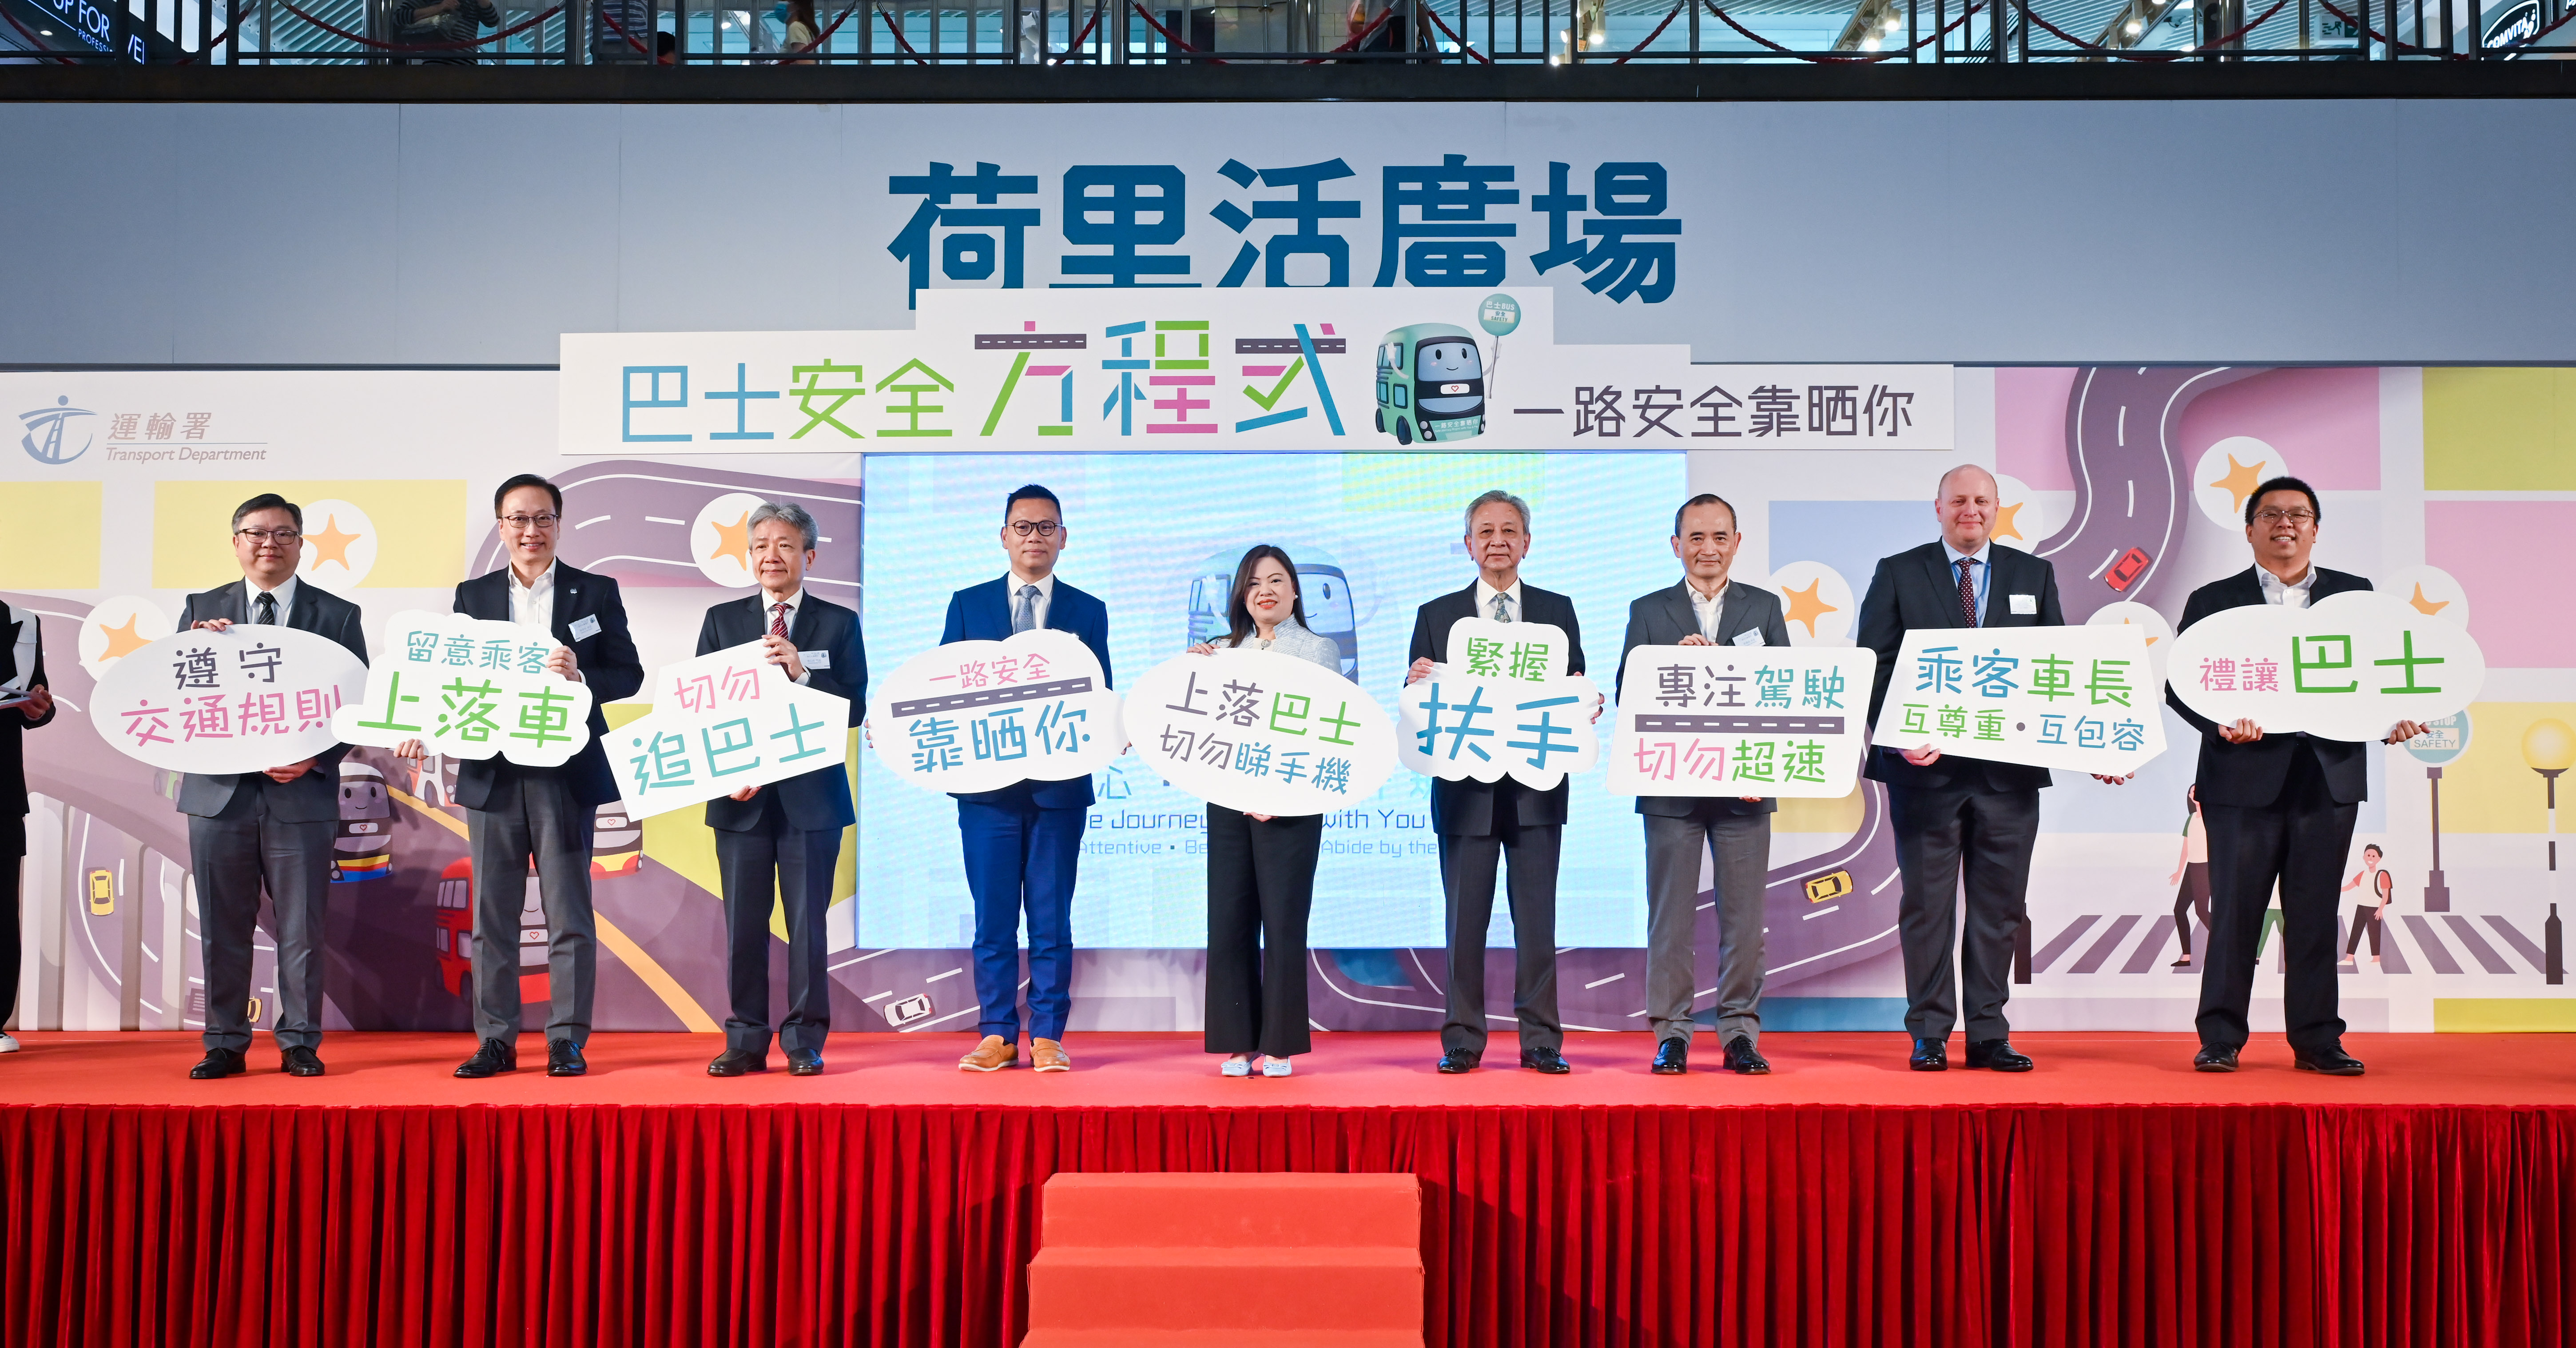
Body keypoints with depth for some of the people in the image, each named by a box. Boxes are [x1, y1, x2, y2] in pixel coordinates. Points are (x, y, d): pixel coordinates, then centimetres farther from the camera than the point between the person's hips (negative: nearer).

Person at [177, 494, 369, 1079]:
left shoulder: (337, 615, 5)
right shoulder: (203, 610, 10)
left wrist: (315, 759, -13)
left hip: (302, 792, -1)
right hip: (219, 789, 2)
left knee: (302, 926, 4)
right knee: (223, 926, 7)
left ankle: (299, 1043, 14)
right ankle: (225, 1045, 17)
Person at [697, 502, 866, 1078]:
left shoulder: (838, 623, 5)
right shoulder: (722, 620, 10)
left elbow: (854, 709, -3)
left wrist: (800, 670, -16)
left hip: (812, 793, -1)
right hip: (741, 797, 2)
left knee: (808, 922, 1)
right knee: (743, 922, 4)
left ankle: (805, 1042, 10)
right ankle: (745, 1042, 13)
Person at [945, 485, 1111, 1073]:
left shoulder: (1088, 612, 9)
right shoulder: (968, 604, 10)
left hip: (1060, 782, 0)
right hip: (987, 782, 1)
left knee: (1052, 919, 3)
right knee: (992, 917, 4)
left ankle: (1048, 1036, 11)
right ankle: (997, 1035, 13)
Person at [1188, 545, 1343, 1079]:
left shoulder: (1320, 650, 5)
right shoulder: (1223, 653, 14)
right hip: (1228, 800, 3)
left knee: (1283, 924, -3)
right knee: (1229, 921, 2)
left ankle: (1279, 1045, 6)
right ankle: (1237, 1043, 10)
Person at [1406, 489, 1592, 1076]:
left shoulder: (1557, 610, 11)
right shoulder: (1436, 615, 9)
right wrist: (1415, 682, -16)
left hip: (1537, 786, 0)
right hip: (1465, 787, 0)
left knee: (1537, 918, 3)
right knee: (1465, 919, 4)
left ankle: (1541, 1041, 10)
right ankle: (1462, 1041, 12)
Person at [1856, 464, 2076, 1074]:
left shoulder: (2033, 576, 13)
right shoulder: (1898, 574, 5)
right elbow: (1874, 665, -1)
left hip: (2009, 769, 2)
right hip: (1925, 766, -2)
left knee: (1999, 907, 6)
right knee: (1926, 904, 2)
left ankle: (1989, 1035, 15)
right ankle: (1929, 1035, 11)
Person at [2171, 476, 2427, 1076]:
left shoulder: (2355, 595, 14)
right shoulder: (2213, 600, 7)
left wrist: (2392, 719, -9)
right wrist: (2220, 721, -17)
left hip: (2330, 775, 2)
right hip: (2245, 778, -2)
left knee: (2316, 913, 6)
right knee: (2235, 910, -1)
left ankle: (2317, 1039, 14)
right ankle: (2221, 1038, 7)